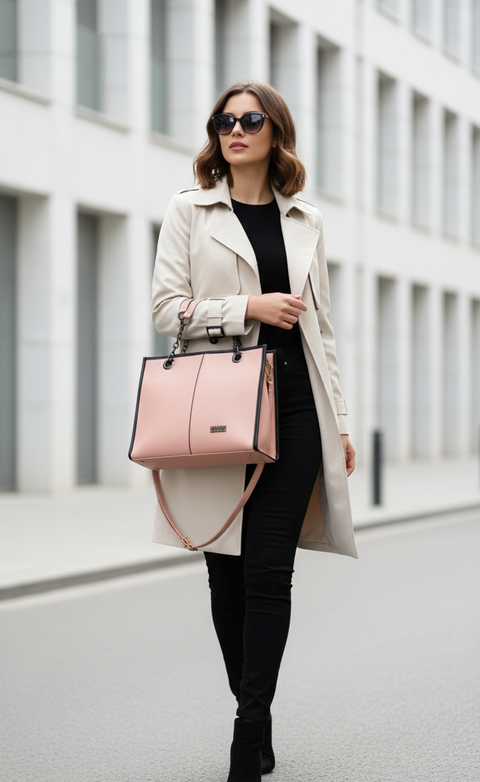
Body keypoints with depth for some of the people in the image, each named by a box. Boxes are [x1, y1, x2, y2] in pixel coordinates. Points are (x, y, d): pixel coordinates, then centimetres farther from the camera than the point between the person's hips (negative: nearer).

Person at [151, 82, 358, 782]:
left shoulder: (305, 221, 15)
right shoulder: (189, 211, 8)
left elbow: (320, 325, 16)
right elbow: (167, 307, 0)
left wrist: (339, 421, 11)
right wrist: (249, 307, -12)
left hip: (293, 409, 1)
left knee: (269, 571, -7)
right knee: (227, 572, 3)